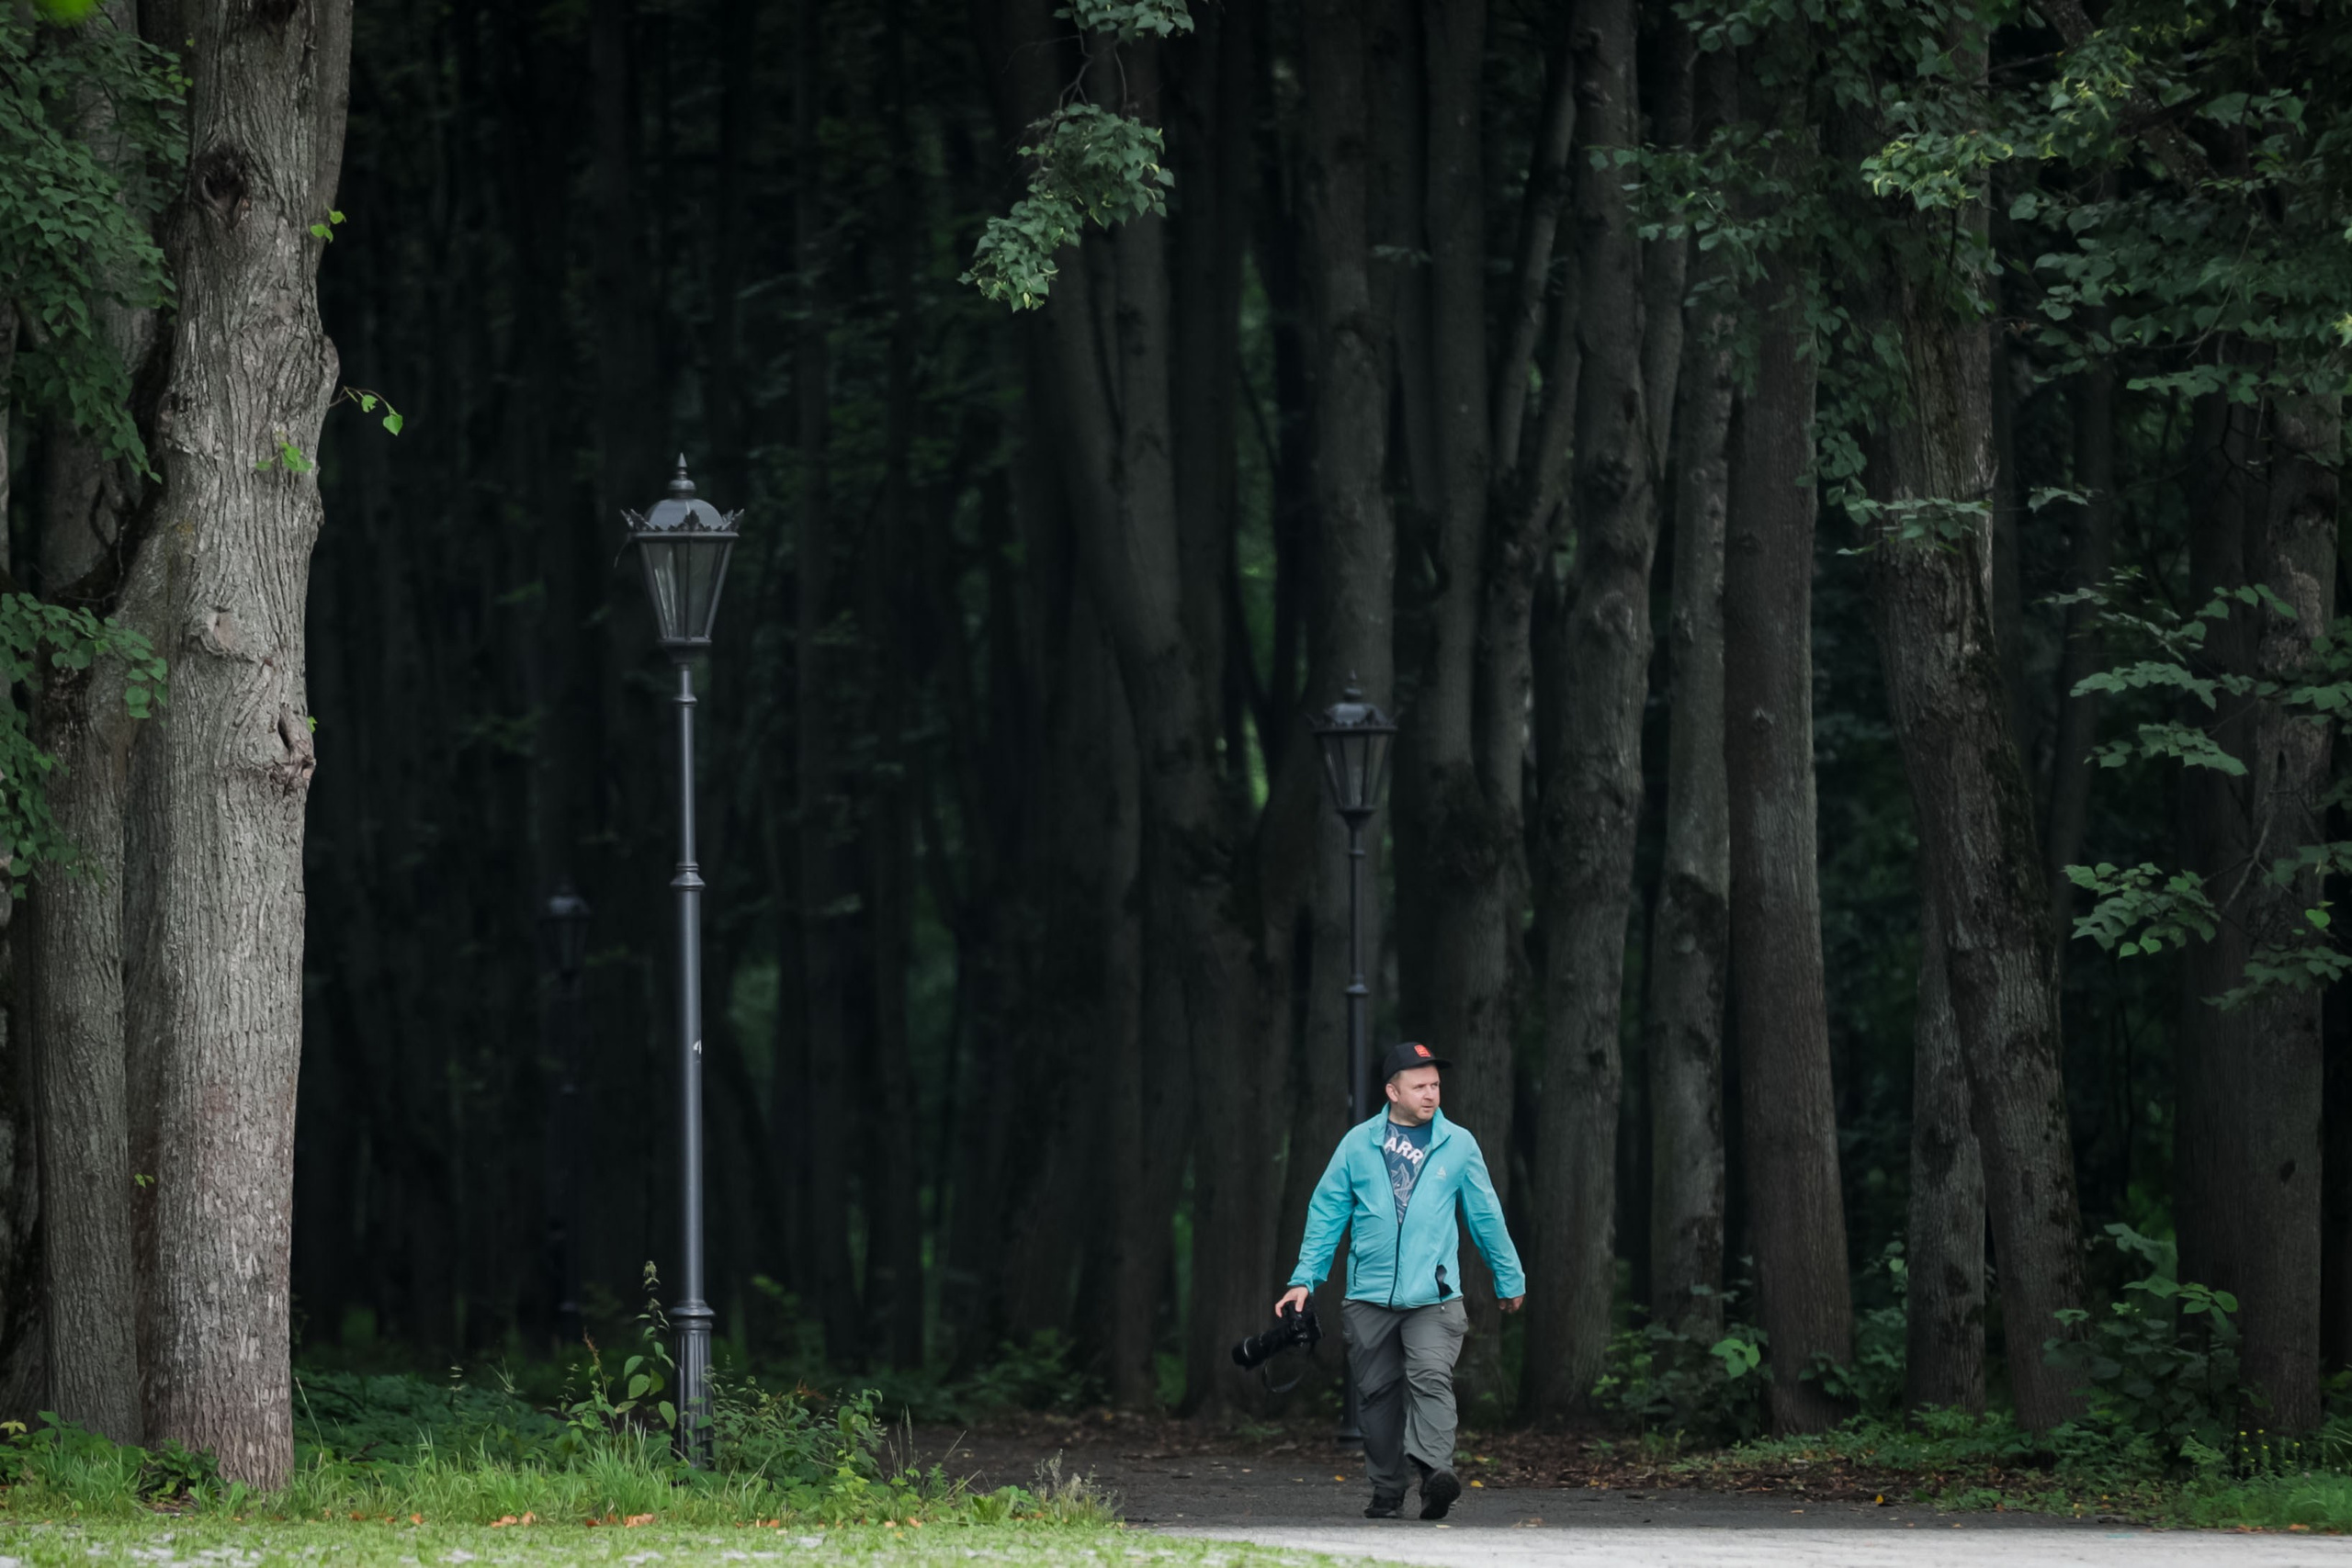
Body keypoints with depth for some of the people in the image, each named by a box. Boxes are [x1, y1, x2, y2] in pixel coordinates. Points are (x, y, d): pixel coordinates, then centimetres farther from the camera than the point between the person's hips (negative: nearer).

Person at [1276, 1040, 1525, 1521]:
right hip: (1369, 1296, 2)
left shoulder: (1457, 1144, 7)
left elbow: (1486, 1216, 15)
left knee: (1431, 1378, -20)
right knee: (1377, 1392, 6)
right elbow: (1326, 1213, 11)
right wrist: (1304, 1279, 6)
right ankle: (1386, 1490, 16)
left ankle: (1435, 1469, -34)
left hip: (1433, 1296, -2)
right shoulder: (1359, 1144, 7)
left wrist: (1509, 1278, 22)